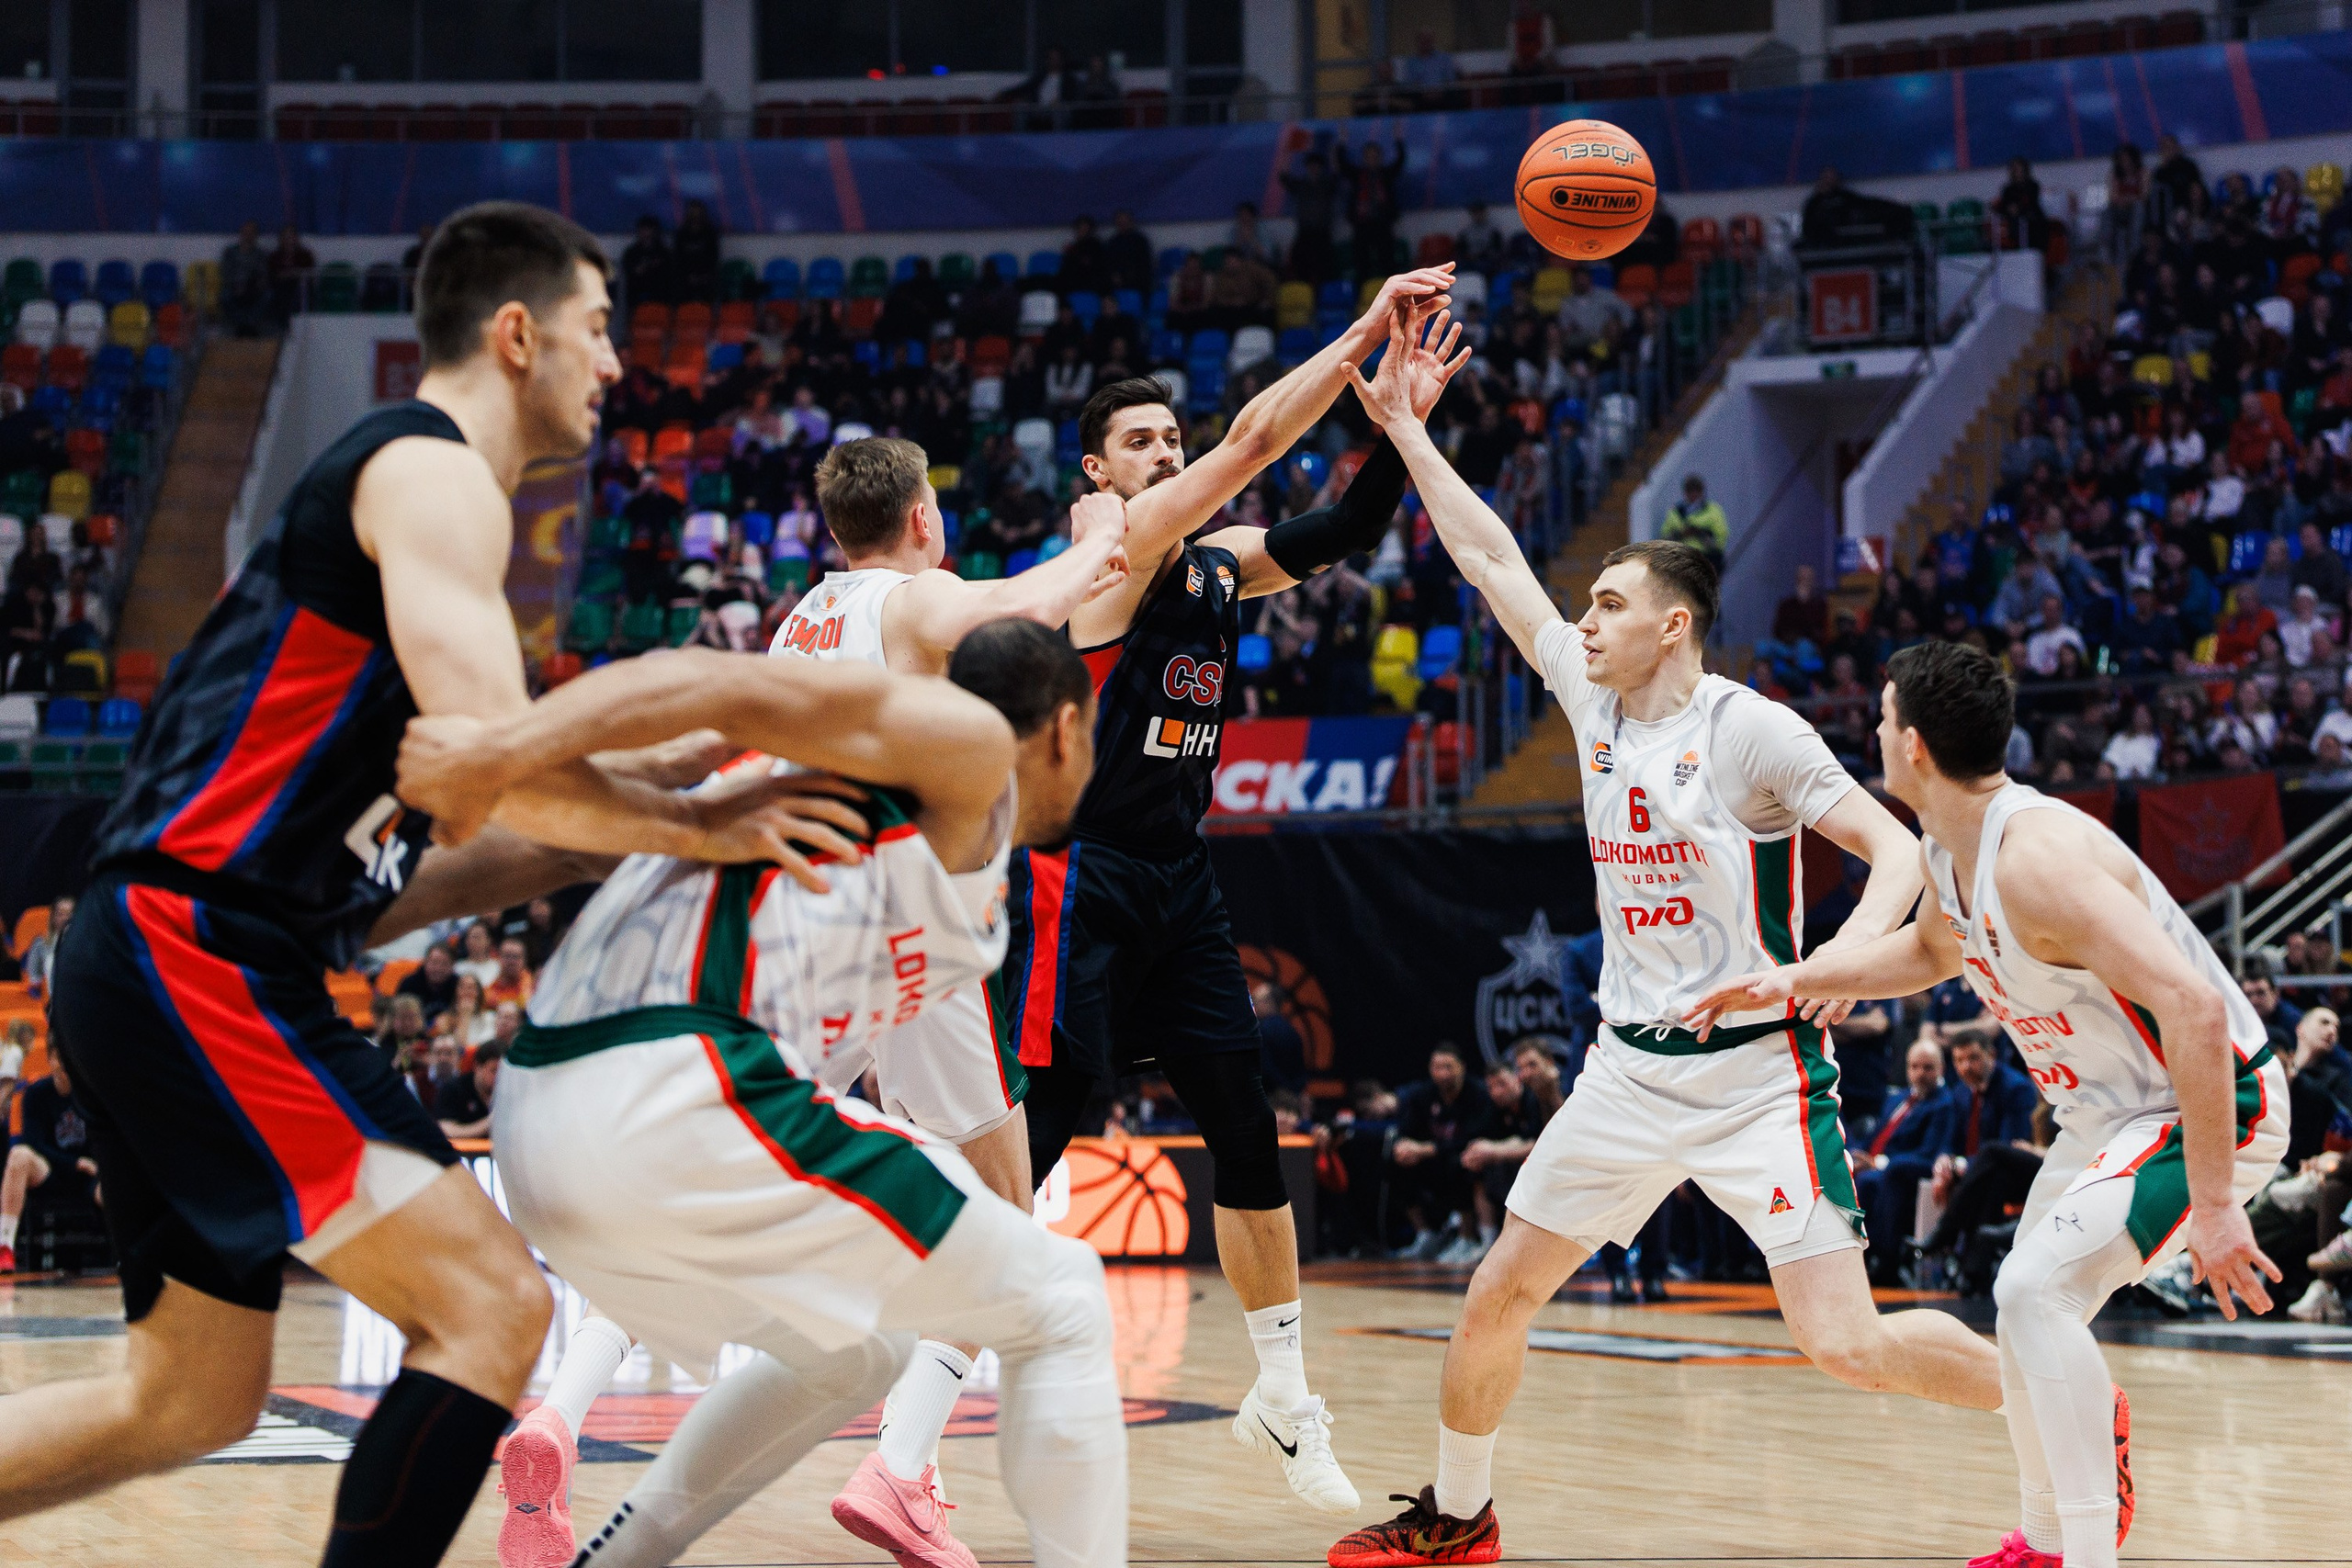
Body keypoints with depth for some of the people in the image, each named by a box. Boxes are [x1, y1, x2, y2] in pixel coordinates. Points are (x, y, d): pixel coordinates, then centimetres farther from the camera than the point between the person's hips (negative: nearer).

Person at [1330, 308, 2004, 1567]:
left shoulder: (1750, 730, -12)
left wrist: (1840, 956, -33)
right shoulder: (1593, 698, 6)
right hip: (1630, 1070, 7)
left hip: (1755, 1072, -7)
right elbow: (1487, 555, 11)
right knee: (1498, 1293, 9)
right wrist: (1404, 425, 9)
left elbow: (1897, 850, -15)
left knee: (1845, 1342, -12)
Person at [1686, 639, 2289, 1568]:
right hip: (2110, 1113, 10)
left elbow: (2195, 1011, -37)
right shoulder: (1946, 851, 0)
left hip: (2210, 1108, -10)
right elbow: (1933, 951, 27)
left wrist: (2213, 1207, -36)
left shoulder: (2036, 856, -31)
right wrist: (1792, 983, 15)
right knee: (2028, 1300, 18)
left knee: (2039, 1290, -23)